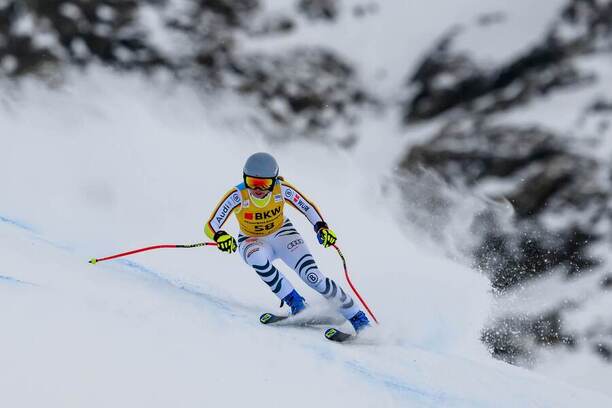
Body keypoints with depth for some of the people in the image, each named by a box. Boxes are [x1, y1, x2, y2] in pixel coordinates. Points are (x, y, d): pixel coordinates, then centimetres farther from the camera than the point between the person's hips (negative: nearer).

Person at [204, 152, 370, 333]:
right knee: (257, 256, -38)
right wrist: (220, 237, -52)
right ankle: (295, 302, -24)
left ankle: (358, 318, -8)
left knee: (312, 276, -20)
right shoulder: (237, 196, -28)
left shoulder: (282, 190, -23)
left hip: (282, 234, 0)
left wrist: (321, 227, -27)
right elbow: (210, 226, -29)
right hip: (252, 242, 0)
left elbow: (308, 208, -8)